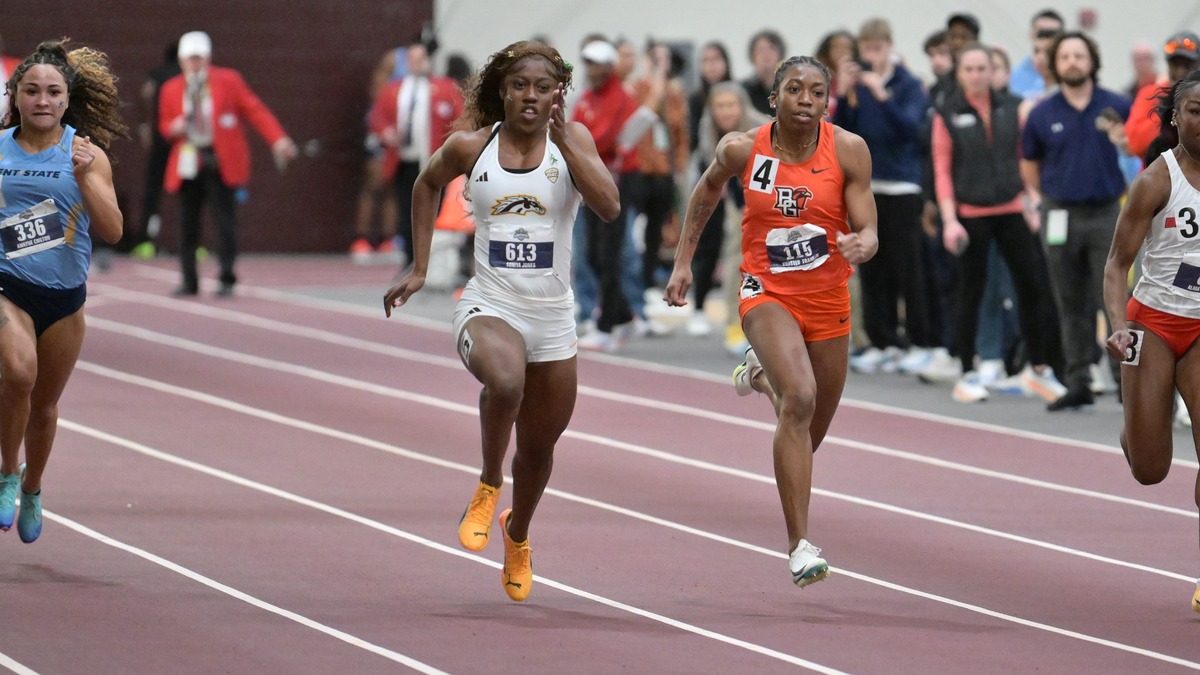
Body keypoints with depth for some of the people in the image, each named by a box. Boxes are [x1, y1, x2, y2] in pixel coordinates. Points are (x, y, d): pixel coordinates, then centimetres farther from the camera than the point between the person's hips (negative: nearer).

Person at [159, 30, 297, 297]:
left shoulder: (228, 80, 1)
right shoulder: (171, 90, 9)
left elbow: (255, 111, -1)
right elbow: (164, 125, 18)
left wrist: (277, 139, -11)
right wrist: (173, 128, -8)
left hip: (221, 163, -3)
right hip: (188, 163, 3)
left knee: (225, 220, -6)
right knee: (187, 223, 3)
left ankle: (227, 280, 0)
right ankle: (189, 281, 12)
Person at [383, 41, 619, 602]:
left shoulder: (572, 139, -2)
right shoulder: (470, 147, -2)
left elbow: (609, 207, -17)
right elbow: (427, 185, 19)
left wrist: (564, 141, -24)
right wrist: (419, 269, 17)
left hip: (552, 318, 2)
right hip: (488, 308, -2)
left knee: (539, 447, 15)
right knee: (505, 380, -37)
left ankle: (518, 535, 47)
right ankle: (487, 487, -9)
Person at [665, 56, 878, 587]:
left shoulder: (849, 151, -10)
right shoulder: (743, 149, -9)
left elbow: (869, 233, -10)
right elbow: (708, 189, 12)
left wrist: (861, 246, -33)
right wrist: (683, 260, 12)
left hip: (828, 300, 3)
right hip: (767, 293, -3)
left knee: (810, 434, 14)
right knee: (799, 398, -28)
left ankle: (761, 375, 51)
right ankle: (799, 547, -26)